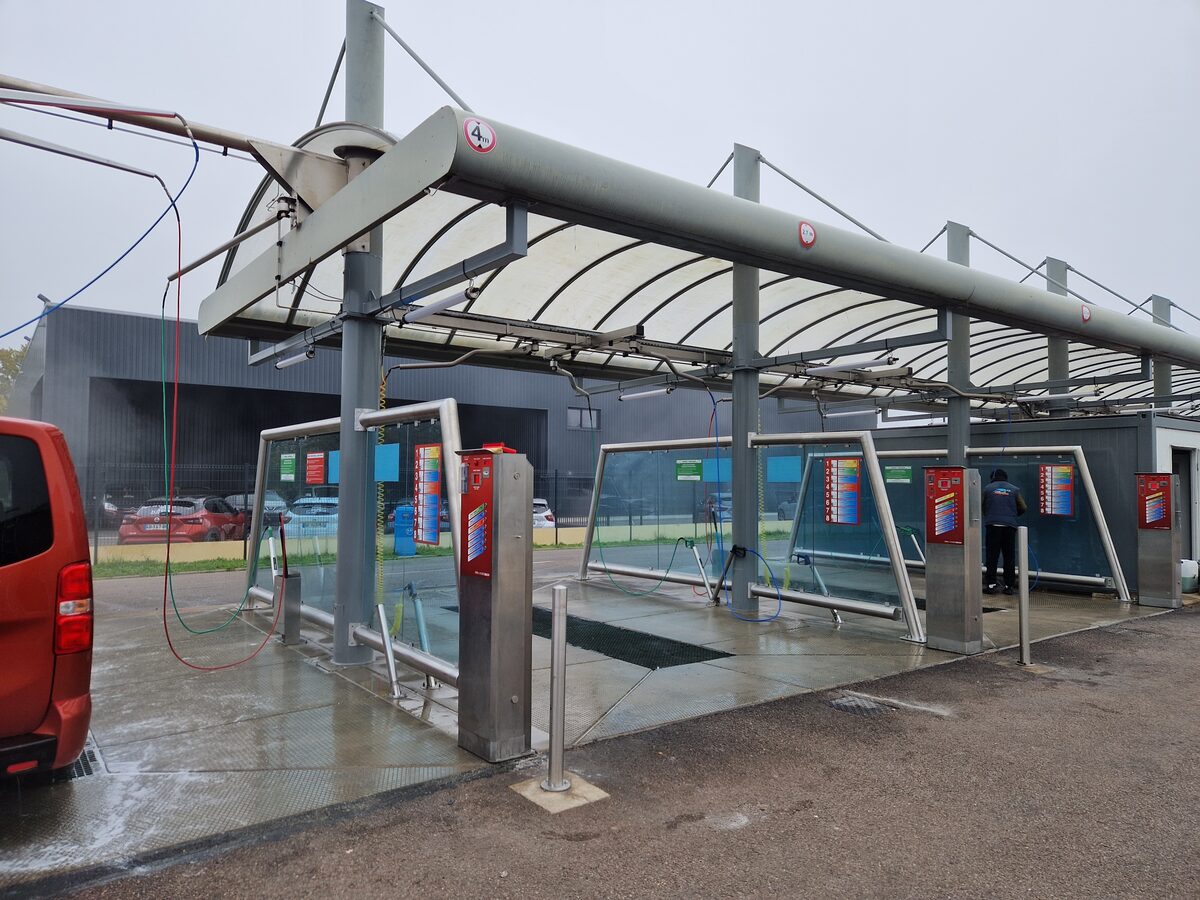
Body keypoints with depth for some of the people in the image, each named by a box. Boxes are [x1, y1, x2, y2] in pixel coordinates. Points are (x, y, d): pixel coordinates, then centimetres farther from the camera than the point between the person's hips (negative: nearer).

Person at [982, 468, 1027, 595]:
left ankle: (991, 584, 0)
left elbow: (982, 507, 9)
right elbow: (1023, 508, 9)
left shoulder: (988, 488, 5)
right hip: (1010, 526, 1)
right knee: (1009, 557, 7)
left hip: (992, 525, -1)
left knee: (992, 556, 2)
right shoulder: (1014, 489, 8)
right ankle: (1009, 585, 7)